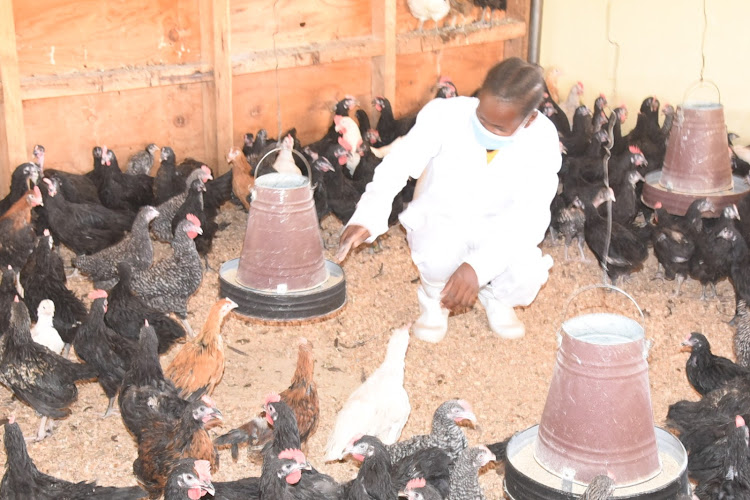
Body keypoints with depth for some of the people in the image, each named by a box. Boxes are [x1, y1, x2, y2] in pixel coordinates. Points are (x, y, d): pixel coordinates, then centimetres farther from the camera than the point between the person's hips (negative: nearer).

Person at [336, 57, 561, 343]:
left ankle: (497, 299, 9)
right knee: (439, 256, -37)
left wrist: (478, 265, -41)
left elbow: (529, 216, -27)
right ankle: (434, 300, 2)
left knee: (528, 274, -30)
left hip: (497, 231, 1)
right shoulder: (445, 116, -23)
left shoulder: (541, 140, -20)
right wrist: (366, 219, -42)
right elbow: (395, 168, -24)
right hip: (438, 221, -1)